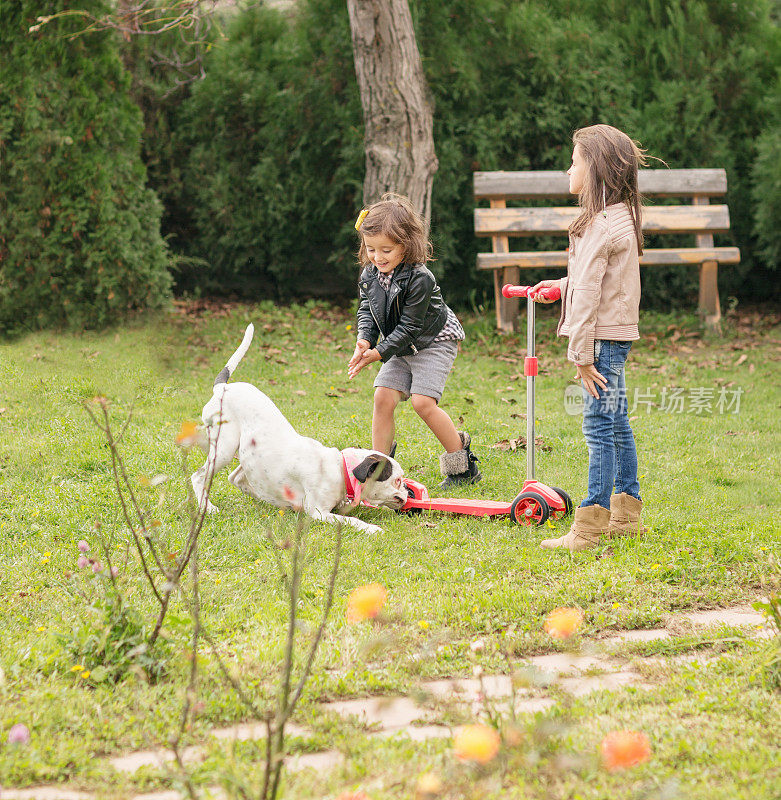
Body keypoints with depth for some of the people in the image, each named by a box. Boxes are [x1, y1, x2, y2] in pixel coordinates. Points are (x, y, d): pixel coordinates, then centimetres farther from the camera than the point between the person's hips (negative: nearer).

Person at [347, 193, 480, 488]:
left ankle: (462, 463, -4)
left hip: (434, 342, -7)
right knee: (383, 397, -7)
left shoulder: (419, 279, -27)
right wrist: (365, 341, -16)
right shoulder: (370, 274, -5)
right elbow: (367, 310, 4)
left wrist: (379, 353, -26)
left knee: (423, 402, -18)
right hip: (402, 348, 7)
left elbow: (410, 326, -24)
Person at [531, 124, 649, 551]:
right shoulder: (623, 216, 12)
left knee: (599, 427, -9)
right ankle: (626, 515, 23)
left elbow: (588, 293, -19)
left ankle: (589, 528, -9)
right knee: (616, 424, 15)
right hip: (618, 335, 10)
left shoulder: (601, 224, -18)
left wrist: (581, 353, -18)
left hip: (602, 336, -10)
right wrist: (561, 285, 38)